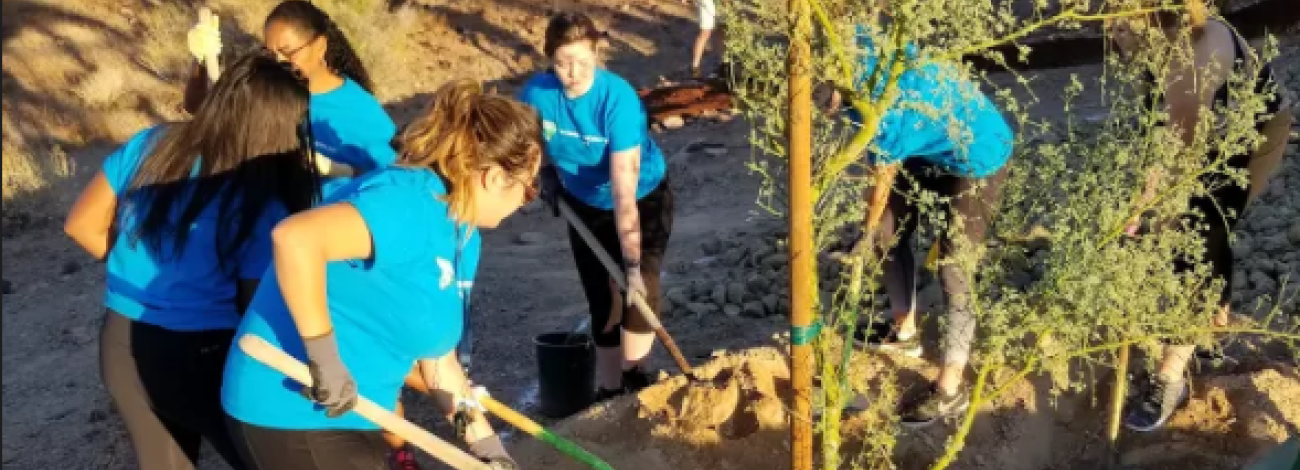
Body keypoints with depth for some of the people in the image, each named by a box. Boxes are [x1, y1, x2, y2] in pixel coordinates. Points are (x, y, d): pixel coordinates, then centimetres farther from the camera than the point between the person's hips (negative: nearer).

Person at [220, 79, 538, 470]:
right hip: (294, 410, -9)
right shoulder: (412, 202, -22)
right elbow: (294, 237, -36)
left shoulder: (463, 236, 8)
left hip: (351, 413, 10)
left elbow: (436, 354, 16)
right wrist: (323, 356, -30)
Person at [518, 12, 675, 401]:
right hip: (585, 203, 3)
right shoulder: (536, 92, -24)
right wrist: (548, 173, -6)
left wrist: (631, 264, -43)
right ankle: (609, 389, 20)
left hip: (645, 197, -3)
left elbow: (624, 190, -40)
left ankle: (633, 373, 1)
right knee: (602, 300, 6)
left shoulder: (618, 98, -35)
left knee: (642, 287, -18)